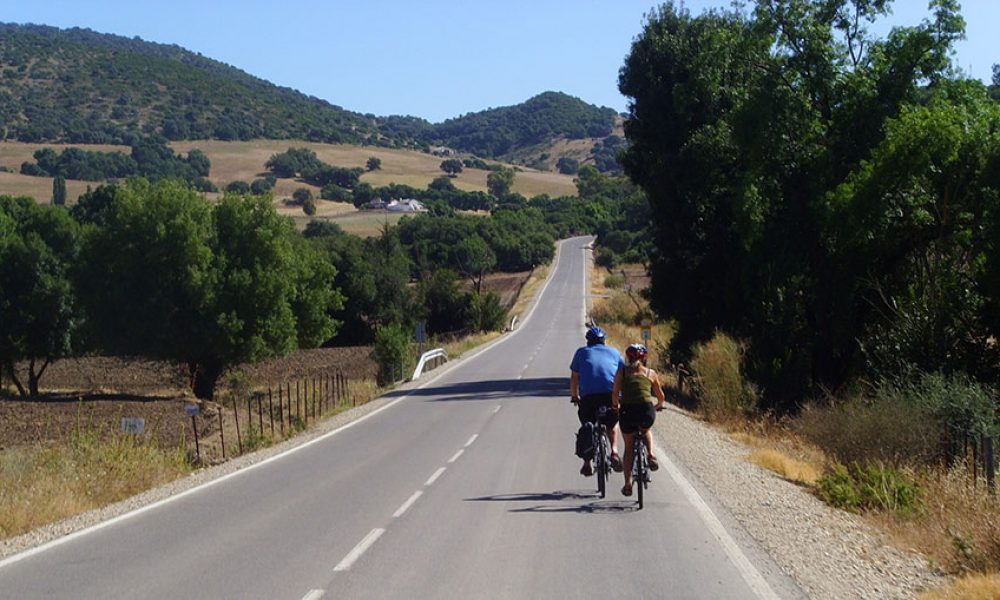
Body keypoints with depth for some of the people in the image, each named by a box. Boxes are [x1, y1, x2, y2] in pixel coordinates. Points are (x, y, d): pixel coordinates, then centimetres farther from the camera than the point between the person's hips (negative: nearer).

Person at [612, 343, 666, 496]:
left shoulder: (622, 371, 10)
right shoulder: (651, 373, 13)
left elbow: (615, 393, 2)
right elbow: (661, 397, 20)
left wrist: (616, 406, 22)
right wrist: (658, 406, 41)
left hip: (627, 411, 0)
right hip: (646, 410, 0)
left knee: (629, 446, 18)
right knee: (645, 431, 35)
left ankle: (628, 483, 15)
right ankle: (651, 455, 9)